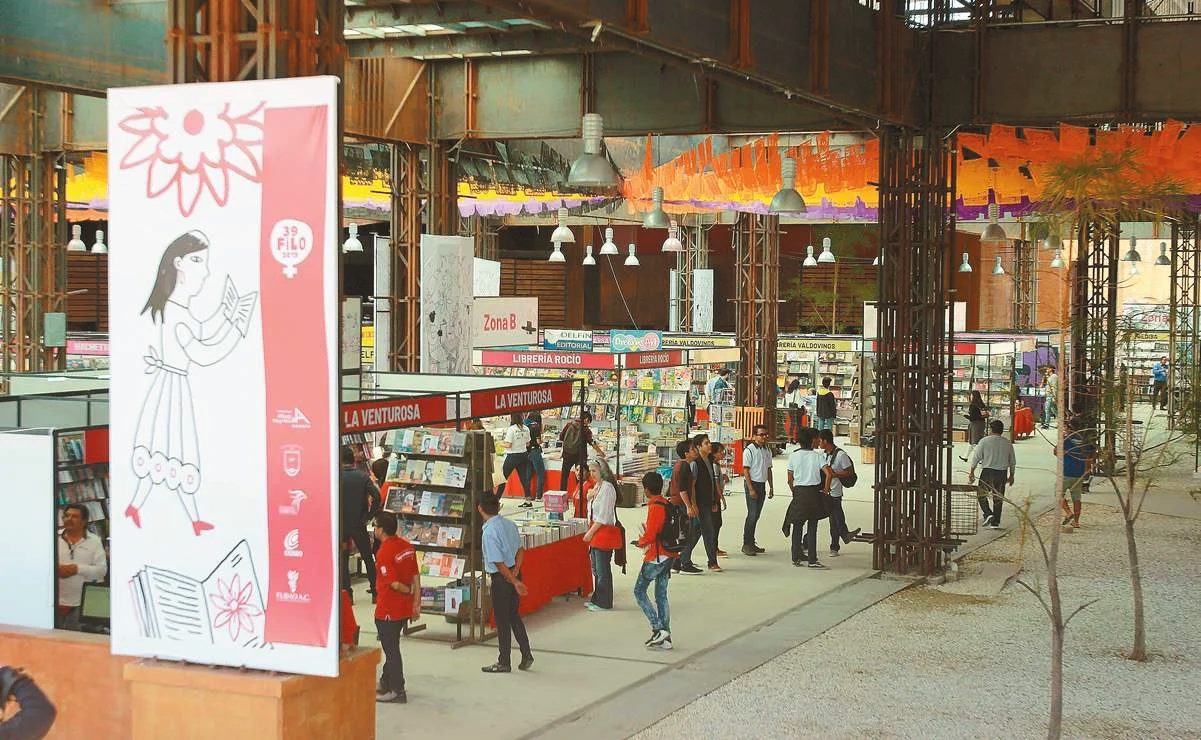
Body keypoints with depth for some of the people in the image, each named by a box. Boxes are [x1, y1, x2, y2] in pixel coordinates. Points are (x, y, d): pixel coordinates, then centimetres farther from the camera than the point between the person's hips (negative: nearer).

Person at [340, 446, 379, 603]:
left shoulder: (337, 477, -6)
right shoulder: (363, 476, -2)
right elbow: (376, 497, -12)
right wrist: (367, 516, -3)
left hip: (341, 525, -1)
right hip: (359, 524, 1)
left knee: (343, 560, 9)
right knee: (368, 558, 11)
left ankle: (347, 593, 7)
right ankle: (375, 592, 11)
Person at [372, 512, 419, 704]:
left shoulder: (384, 553, -22)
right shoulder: (407, 546, 2)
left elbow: (394, 583, -24)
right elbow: (416, 576, 4)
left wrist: (408, 592, -5)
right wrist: (416, 601, 8)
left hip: (388, 610, -8)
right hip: (404, 609, 8)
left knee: (391, 650, 3)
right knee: (391, 647, 21)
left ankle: (397, 691, 11)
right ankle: (386, 684, 34)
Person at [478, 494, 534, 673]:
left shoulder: (489, 532, -21)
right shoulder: (510, 524, 3)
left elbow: (498, 562, -21)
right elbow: (520, 549, 5)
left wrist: (514, 582, -15)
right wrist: (516, 571, -5)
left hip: (502, 577, -7)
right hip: (513, 574, 7)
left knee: (502, 620, 5)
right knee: (513, 615, 20)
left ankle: (503, 663, 15)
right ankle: (526, 655, 20)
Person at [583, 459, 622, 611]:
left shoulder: (607, 488, -15)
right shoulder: (596, 486, 14)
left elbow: (603, 516, -18)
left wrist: (591, 532, -16)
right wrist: (589, 496, 0)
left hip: (605, 531, -10)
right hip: (595, 532, 10)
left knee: (602, 569, -4)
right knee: (595, 568, 16)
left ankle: (603, 602, 3)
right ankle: (596, 598, 25)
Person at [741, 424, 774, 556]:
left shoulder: (767, 450, 11)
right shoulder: (749, 450, -11)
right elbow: (746, 470, -13)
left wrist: (771, 487, 15)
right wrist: (751, 489, -17)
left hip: (762, 485, 7)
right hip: (752, 484, -7)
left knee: (757, 515, 10)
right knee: (752, 515, -9)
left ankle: (751, 542, 16)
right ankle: (746, 544, -5)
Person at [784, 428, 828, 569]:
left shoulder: (793, 456, 1)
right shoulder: (817, 456, -4)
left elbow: (790, 479, 3)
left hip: (798, 491, 2)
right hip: (814, 492, -2)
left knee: (797, 526, 12)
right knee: (812, 527, 3)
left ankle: (796, 558, 16)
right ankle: (812, 560, 1)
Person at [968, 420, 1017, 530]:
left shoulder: (985, 441, -5)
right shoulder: (1008, 443, 6)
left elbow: (976, 457, -5)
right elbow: (1012, 462, 12)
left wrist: (971, 472, 2)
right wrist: (1011, 475, 23)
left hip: (987, 472, -3)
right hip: (1002, 473, 3)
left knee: (981, 495, 11)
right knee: (998, 498, 9)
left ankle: (988, 514, -8)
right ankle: (995, 522, 10)